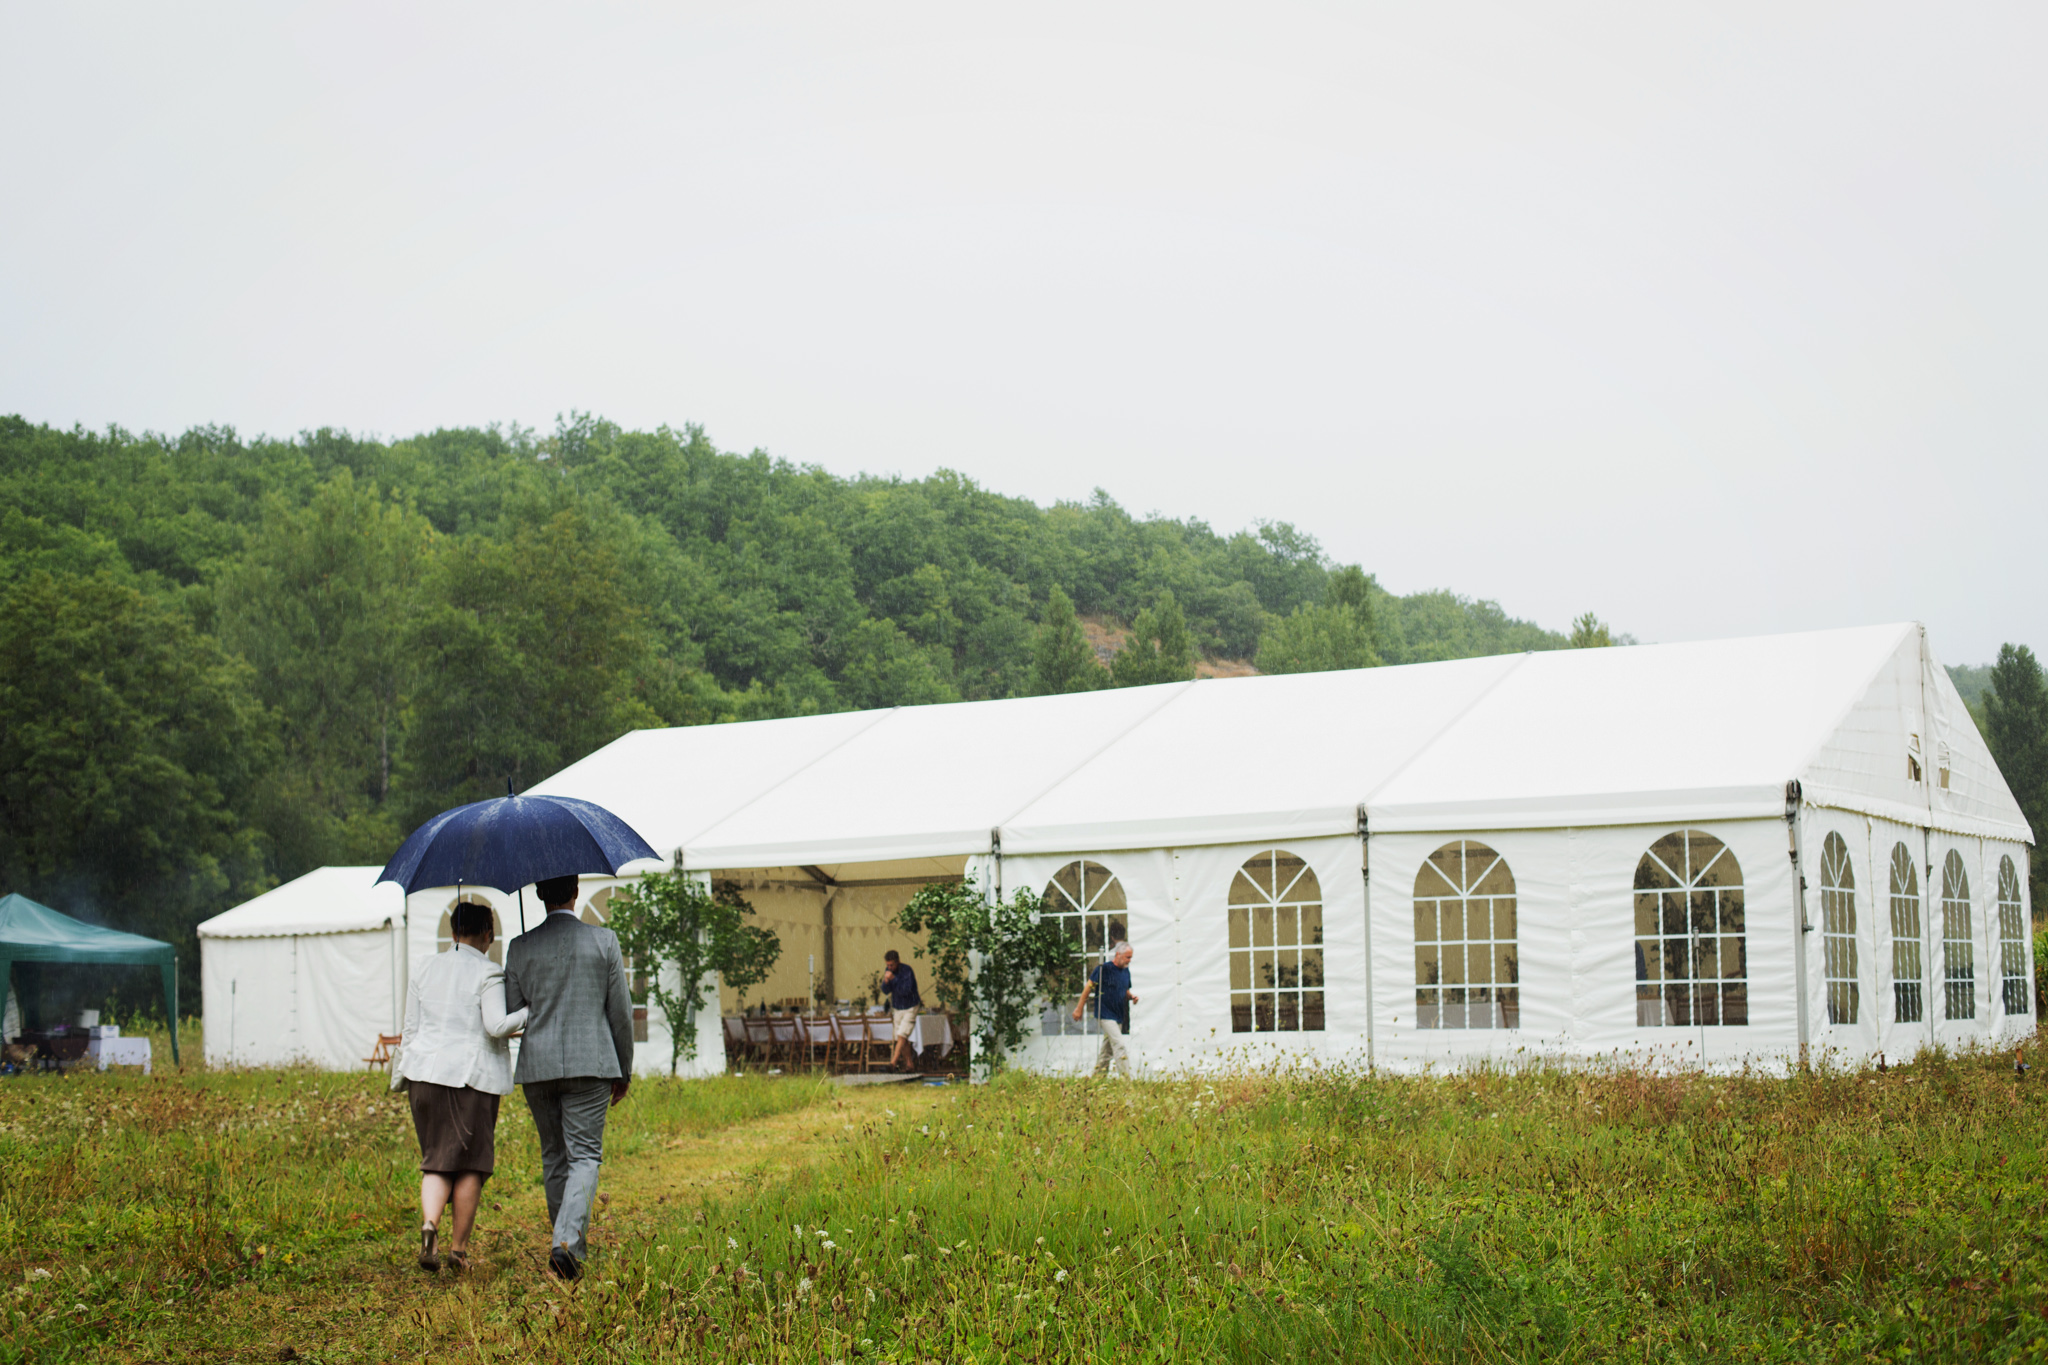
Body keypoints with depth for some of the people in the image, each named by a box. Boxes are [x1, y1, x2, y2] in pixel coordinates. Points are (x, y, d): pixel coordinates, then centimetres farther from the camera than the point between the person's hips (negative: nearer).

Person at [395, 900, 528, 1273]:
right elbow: (496, 1025, -16)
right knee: (470, 1162, 6)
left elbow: (410, 1029, 13)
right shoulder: (488, 973, -6)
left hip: (426, 1073, 4)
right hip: (473, 1075, -4)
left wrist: (403, 1074, 20)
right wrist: (529, 1011, -1)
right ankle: (459, 1247, 8)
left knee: (435, 1160, 9)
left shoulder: (426, 969, 11)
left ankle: (429, 1225, -17)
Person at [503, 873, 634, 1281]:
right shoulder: (604, 941, -2)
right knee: (584, 1155, -1)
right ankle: (567, 1240, -21)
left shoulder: (521, 948, 1)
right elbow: (621, 1012, 1)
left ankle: (576, 1247, 21)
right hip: (590, 1063, -2)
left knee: (554, 1157, 14)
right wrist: (624, 1071, 12)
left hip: (537, 1065, 2)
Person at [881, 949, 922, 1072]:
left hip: (910, 1008, -6)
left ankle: (893, 1062, -22)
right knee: (902, 1039, 6)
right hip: (897, 1008, 6)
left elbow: (906, 990, -29)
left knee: (902, 1035, -17)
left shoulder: (907, 970, -22)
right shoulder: (888, 970, -2)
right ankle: (909, 1064, 13)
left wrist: (894, 978, -35)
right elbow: (885, 990, -1)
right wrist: (886, 982, -23)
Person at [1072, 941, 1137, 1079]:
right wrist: (1079, 1009, -6)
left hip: (1119, 1016, 8)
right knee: (1120, 1047, -16)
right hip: (1106, 1015, -8)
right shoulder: (1103, 969, -11)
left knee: (1108, 1050, 13)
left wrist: (1131, 996, -1)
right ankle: (1125, 1079, -17)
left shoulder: (1126, 971, 11)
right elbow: (1088, 987, -7)